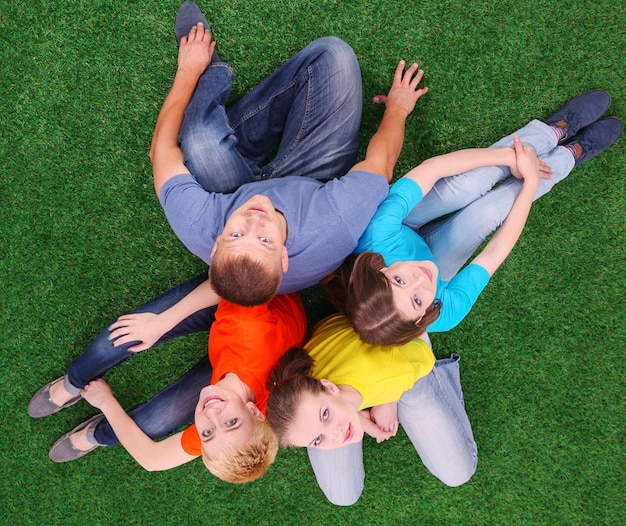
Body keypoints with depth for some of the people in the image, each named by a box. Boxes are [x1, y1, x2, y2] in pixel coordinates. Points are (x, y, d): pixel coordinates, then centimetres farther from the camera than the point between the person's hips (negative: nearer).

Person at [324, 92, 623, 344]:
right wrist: (531, 182, -22)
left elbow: (432, 168, -36)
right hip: (431, 251, -2)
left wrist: (507, 155, -34)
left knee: (469, 182, -24)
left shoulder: (377, 236, -42)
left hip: (398, 233, 2)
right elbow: (496, 251, -30)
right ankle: (571, 155, 12)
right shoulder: (444, 316, -41)